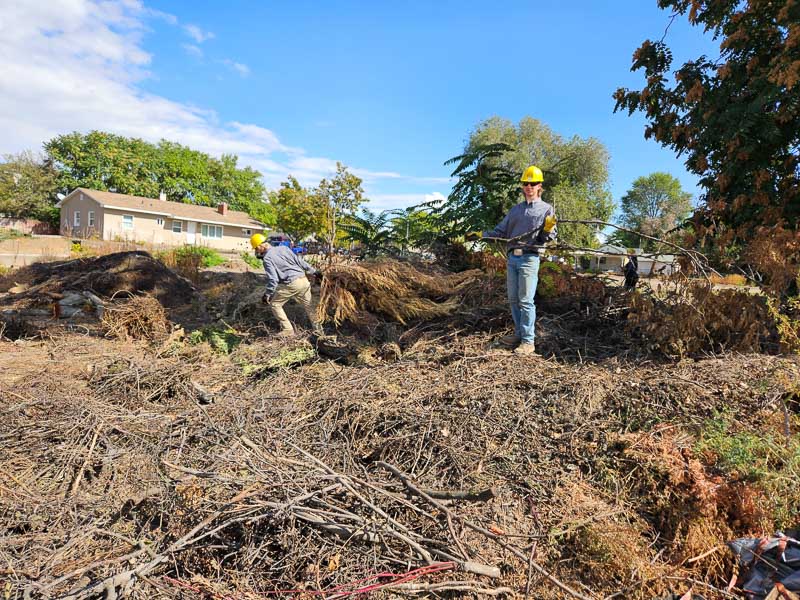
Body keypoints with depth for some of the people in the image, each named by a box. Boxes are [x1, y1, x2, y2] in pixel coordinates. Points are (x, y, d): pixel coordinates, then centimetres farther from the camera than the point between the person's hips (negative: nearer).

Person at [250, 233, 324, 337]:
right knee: (308, 306, 22)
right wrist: (314, 271, 16)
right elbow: (299, 261, 11)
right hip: (303, 280, 6)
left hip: (290, 285, -6)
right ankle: (318, 329, 25)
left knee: (274, 304, 13)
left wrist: (267, 294, -2)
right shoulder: (283, 248, 11)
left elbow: (273, 279, -12)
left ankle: (288, 330, 12)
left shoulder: (267, 258, -6)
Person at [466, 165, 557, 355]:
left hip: (529, 258, -6)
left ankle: (528, 341, -5)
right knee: (513, 299, 9)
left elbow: (548, 238, 0)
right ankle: (519, 333, 20)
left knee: (525, 301, -9)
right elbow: (500, 232, 20)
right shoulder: (515, 209, 19)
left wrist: (549, 228, -21)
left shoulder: (546, 209, 4)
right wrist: (480, 234, 10)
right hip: (512, 257, 6)